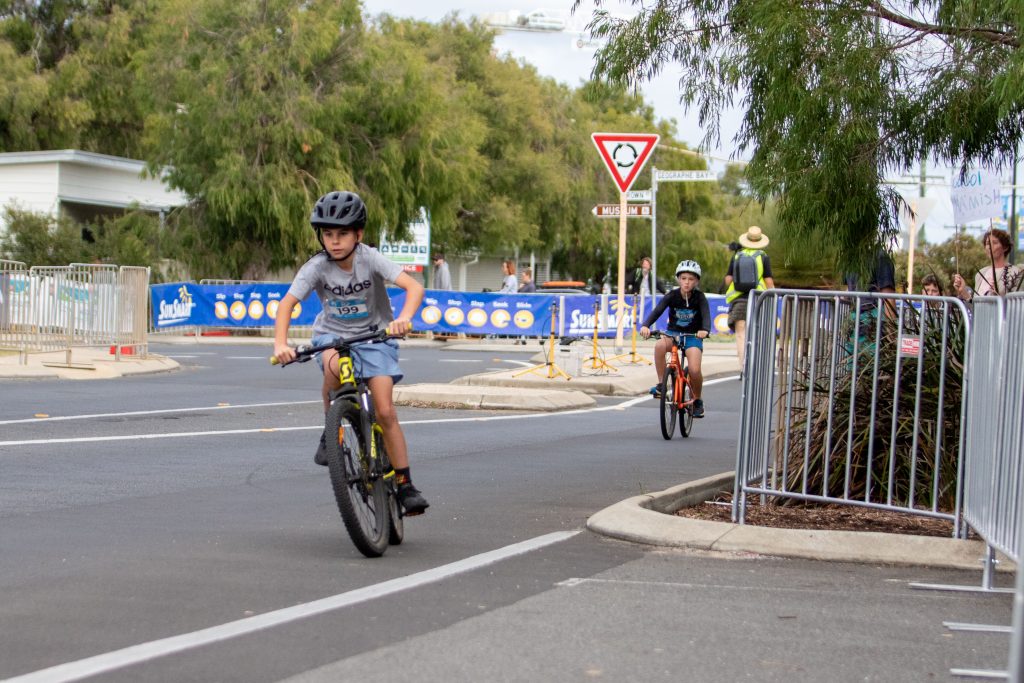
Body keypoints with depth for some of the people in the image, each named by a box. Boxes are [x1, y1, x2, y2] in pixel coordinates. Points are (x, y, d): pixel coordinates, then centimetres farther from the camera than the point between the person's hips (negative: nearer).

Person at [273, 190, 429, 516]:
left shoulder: (370, 259, -20)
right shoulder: (316, 267, -16)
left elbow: (414, 287, -29)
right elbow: (287, 303, -23)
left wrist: (404, 318, -49)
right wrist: (280, 344, -39)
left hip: (373, 335, -1)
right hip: (332, 334, 1)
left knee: (385, 412, -13)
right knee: (334, 365, -36)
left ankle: (405, 485, 0)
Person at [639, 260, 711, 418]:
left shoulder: (699, 297, -10)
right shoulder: (672, 296, -8)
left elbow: (706, 315, -25)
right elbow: (657, 311, -22)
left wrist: (705, 330, -48)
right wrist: (645, 325, -42)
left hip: (693, 336, -1)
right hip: (673, 333, 1)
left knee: (694, 370, -21)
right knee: (659, 346, -35)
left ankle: (697, 400, 8)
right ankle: (661, 384, -20)